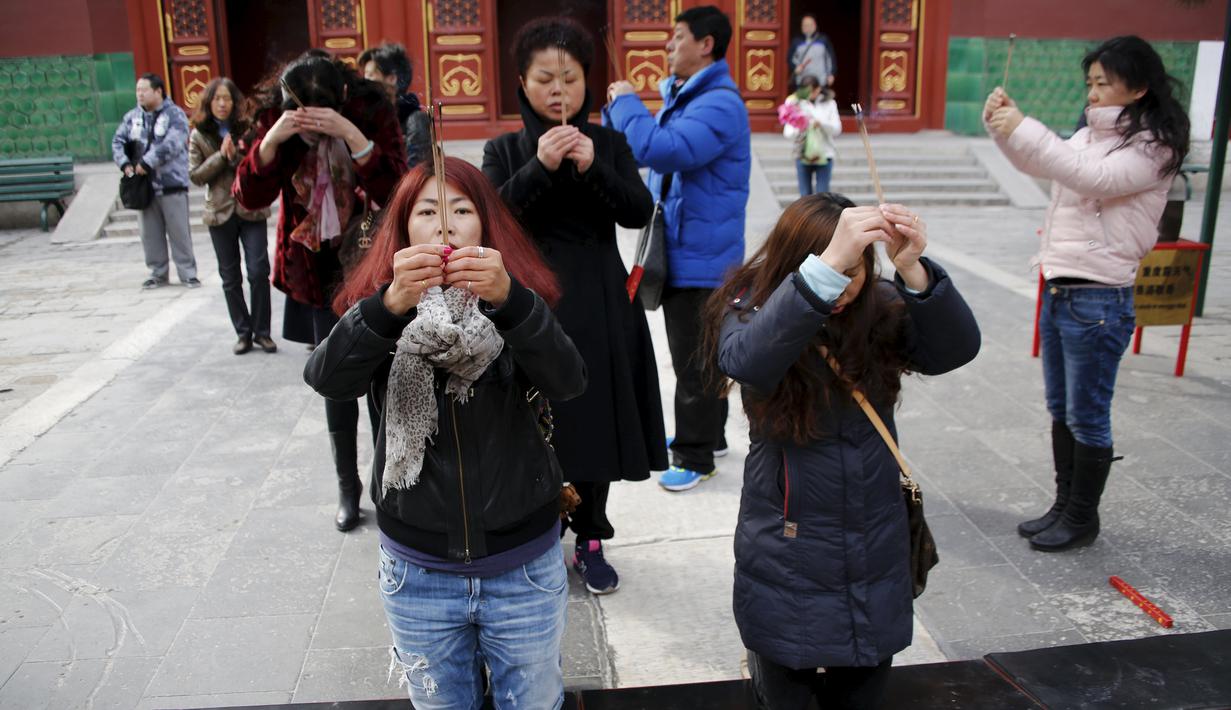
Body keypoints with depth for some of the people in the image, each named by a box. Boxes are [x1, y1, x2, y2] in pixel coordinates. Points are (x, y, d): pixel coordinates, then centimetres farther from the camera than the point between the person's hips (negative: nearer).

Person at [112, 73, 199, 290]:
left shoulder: (175, 115, -5)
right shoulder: (132, 117, 12)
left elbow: (171, 144, -18)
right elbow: (118, 142, 11)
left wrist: (146, 163, -21)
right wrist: (125, 164, -7)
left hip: (172, 184, -5)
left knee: (179, 232, -1)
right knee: (150, 234, 9)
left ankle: (188, 273, 7)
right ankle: (158, 273, 19)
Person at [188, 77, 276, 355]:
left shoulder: (247, 129, 2)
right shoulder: (199, 135, 5)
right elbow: (195, 175, -2)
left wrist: (237, 157, -18)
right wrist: (221, 156, -13)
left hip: (251, 209, -1)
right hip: (220, 212, 2)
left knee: (259, 271, -6)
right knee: (230, 277, 7)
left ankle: (262, 331, 6)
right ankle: (243, 332, 17)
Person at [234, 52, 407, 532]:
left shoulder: (373, 115, -13)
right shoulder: (277, 122, -6)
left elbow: (394, 188, -24)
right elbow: (248, 196, -13)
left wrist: (352, 136, -35)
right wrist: (272, 141, -27)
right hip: (317, 276, 2)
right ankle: (348, 486, 23)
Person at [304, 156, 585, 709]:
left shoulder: (520, 300, -6)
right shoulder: (379, 307, -4)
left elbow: (567, 382, -24)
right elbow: (327, 380, -23)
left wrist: (507, 297, -40)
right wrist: (393, 302, -39)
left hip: (525, 567, -1)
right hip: (417, 572, 1)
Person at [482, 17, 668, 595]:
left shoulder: (609, 143, 6)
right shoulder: (504, 149, 3)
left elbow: (640, 211, -4)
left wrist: (592, 169, -17)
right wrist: (539, 167, -21)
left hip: (599, 306, 1)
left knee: (596, 420, 7)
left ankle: (590, 540, 24)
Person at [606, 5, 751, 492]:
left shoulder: (719, 105, -20)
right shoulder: (682, 98, 13)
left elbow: (660, 150, -34)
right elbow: (635, 151, 16)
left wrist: (627, 103, -19)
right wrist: (618, 107, -1)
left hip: (700, 259, -10)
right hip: (679, 253, 10)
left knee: (695, 361, 0)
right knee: (692, 356, 21)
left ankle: (695, 457, 13)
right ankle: (704, 434, 36)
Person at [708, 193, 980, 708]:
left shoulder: (880, 309, -6)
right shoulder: (753, 310, -15)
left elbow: (957, 348, -19)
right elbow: (748, 361, -37)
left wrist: (911, 269, -36)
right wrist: (825, 266, -47)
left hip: (875, 544, 3)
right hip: (789, 545, -3)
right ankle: (767, 662, 46)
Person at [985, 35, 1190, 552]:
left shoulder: (1152, 147, -11)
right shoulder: (1091, 135, 12)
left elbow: (1095, 179, -26)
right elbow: (1039, 165, 20)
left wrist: (1023, 129, -30)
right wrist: (1002, 125, 2)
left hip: (1099, 300, -8)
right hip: (1059, 290, 8)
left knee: (1088, 417, 3)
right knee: (1061, 411, 17)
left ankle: (1082, 519, 19)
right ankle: (1064, 506, 31)